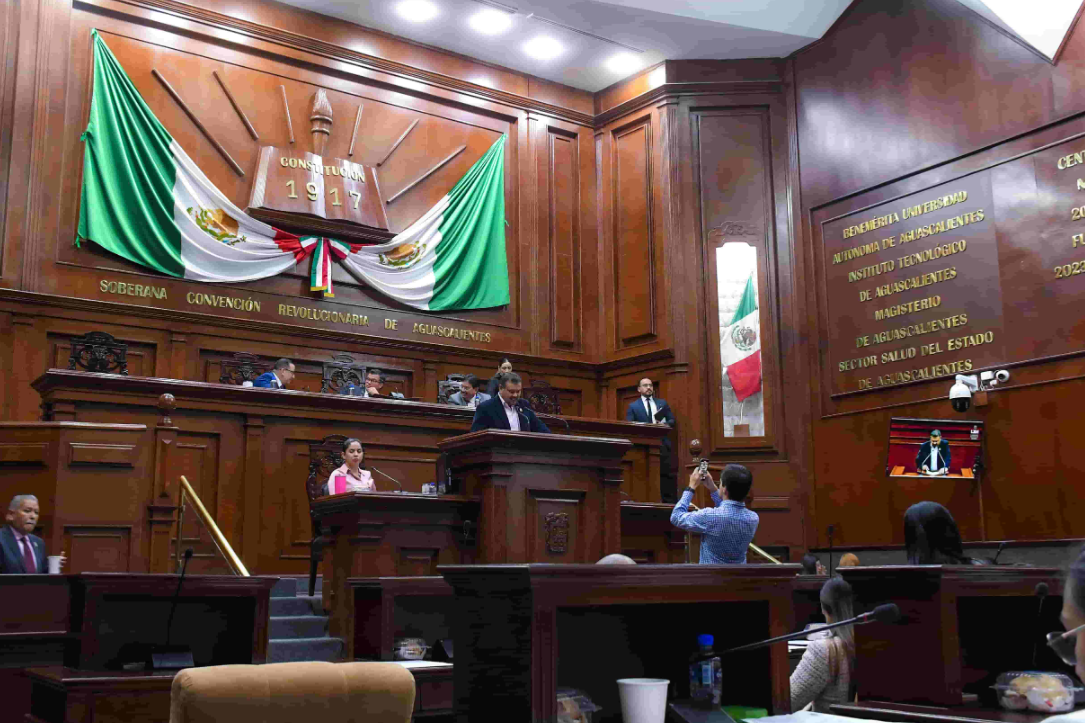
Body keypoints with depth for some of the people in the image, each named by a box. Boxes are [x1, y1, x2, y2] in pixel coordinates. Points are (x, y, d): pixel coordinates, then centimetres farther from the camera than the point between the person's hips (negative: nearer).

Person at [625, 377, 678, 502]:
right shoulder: (633, 406, 7)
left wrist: (664, 424, -8)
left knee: (668, 475, -1)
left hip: (662, 444, 2)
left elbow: (672, 420, 13)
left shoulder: (662, 403, 14)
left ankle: (670, 502, 3)